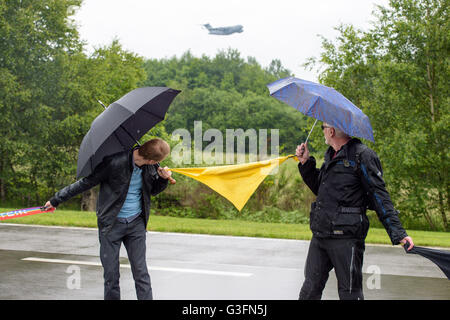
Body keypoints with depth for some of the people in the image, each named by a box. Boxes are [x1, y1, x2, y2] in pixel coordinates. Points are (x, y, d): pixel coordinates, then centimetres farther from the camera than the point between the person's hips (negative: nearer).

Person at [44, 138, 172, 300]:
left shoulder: (150, 167, -5)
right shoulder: (114, 163, -21)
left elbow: (153, 191, 15)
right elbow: (85, 183, -10)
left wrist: (163, 179, -8)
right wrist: (56, 200, -3)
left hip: (136, 224, 3)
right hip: (111, 225, -3)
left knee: (141, 272, 2)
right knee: (111, 274, 4)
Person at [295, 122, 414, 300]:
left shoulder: (362, 155, -8)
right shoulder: (331, 156, 17)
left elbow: (380, 197, -11)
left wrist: (397, 232, -19)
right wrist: (306, 163, 17)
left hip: (346, 238, -8)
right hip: (319, 236, 8)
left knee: (350, 293, 1)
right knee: (309, 291, 11)